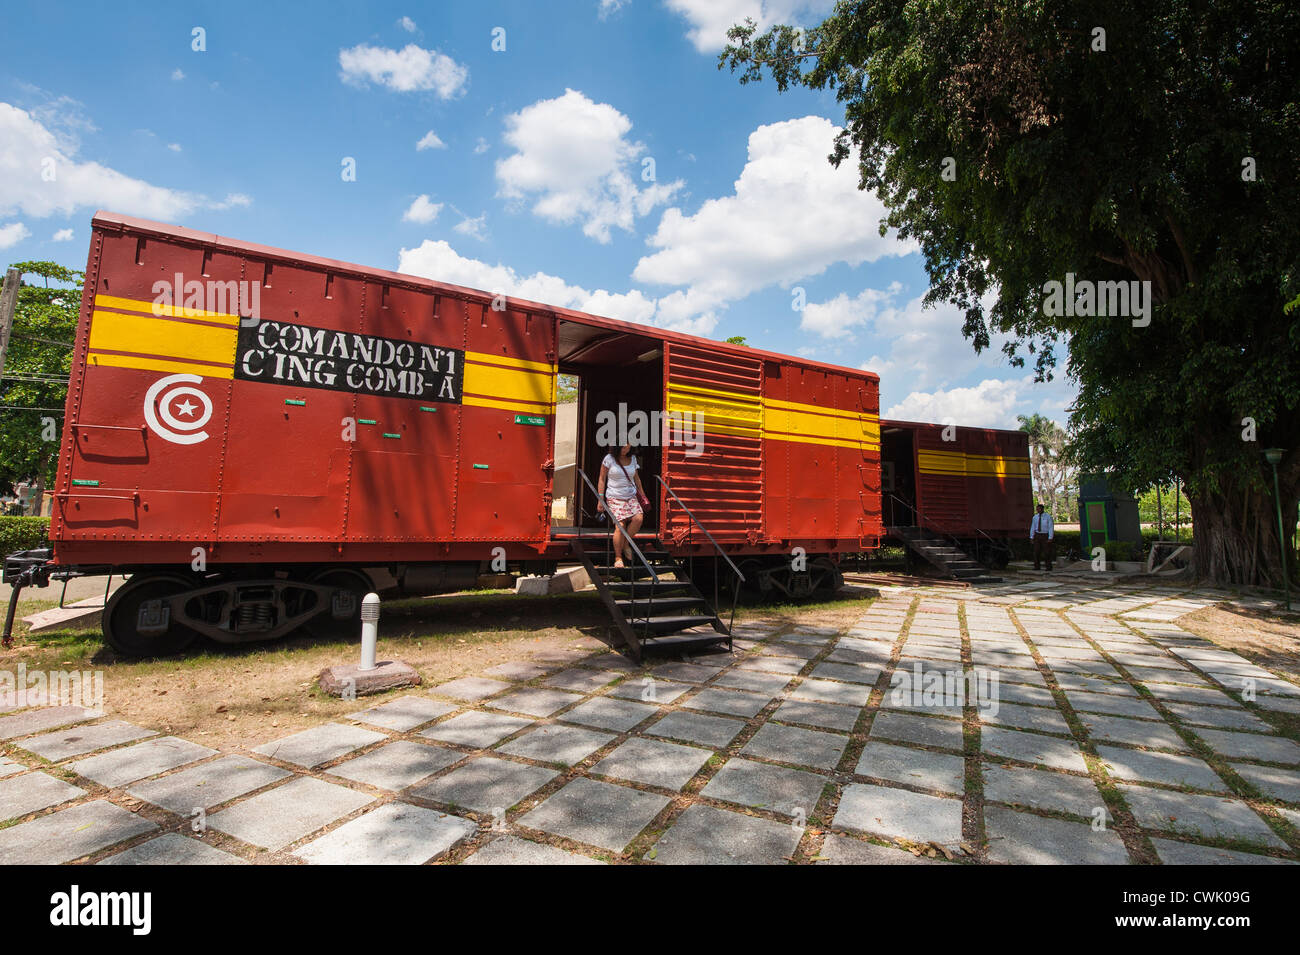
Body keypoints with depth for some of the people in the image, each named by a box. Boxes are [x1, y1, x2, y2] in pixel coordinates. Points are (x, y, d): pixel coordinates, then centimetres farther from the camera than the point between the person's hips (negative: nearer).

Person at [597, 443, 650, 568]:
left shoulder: (633, 459, 11)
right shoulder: (609, 458, -1)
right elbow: (602, 479, 2)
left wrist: (643, 496, 23)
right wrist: (600, 499, -2)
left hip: (631, 496, 4)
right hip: (615, 497, -4)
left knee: (638, 518, -20)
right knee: (620, 526, -15)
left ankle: (626, 543, 4)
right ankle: (618, 557, -3)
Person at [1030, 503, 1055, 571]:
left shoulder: (1048, 516, -9)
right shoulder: (1035, 517, 5)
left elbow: (1051, 527, -12)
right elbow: (1032, 528, 7)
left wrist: (1050, 538, -18)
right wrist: (1031, 537, 2)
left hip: (1045, 536, -4)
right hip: (1037, 535, 4)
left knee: (1047, 552, -1)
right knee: (1036, 551, -2)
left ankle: (1049, 567, 8)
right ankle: (1037, 567, 1)